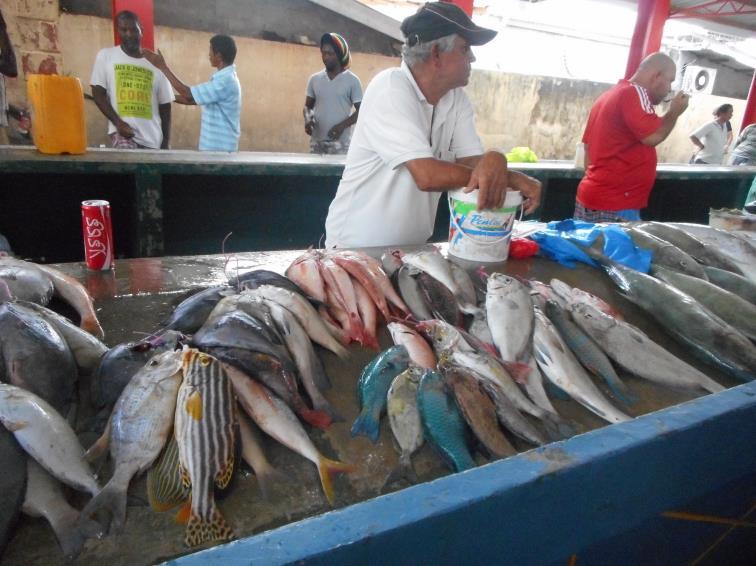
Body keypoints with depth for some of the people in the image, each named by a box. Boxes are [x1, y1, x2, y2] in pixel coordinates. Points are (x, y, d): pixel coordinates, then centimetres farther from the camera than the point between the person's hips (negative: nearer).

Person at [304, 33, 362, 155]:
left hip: (340, 143, -4)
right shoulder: (314, 79, 11)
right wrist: (308, 119, -5)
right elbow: (308, 106, 18)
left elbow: (361, 111, 0)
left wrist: (342, 125, -15)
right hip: (317, 141, 4)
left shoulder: (352, 80, 0)